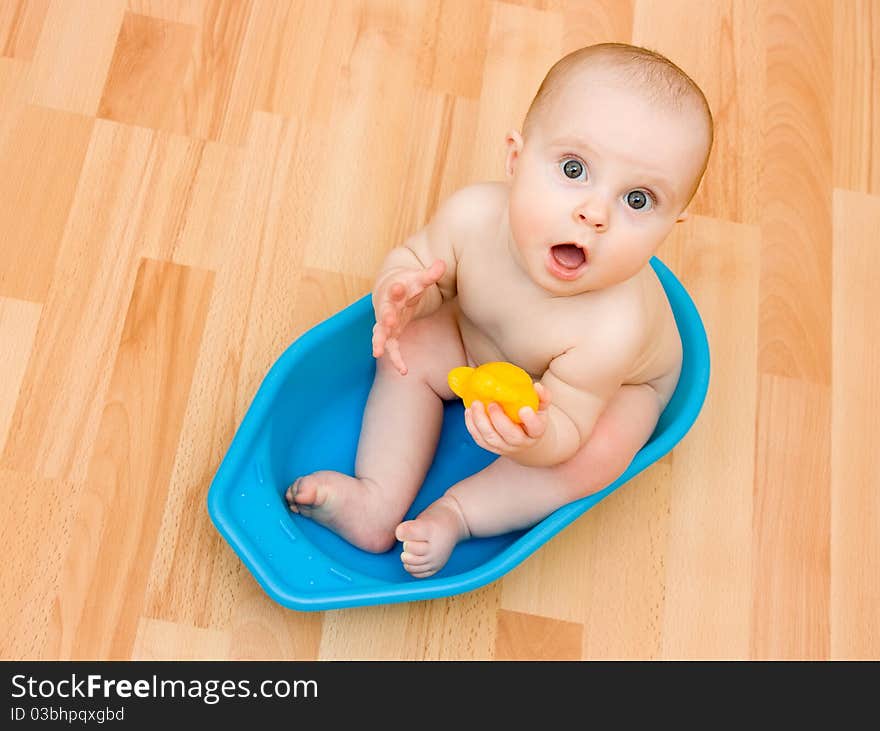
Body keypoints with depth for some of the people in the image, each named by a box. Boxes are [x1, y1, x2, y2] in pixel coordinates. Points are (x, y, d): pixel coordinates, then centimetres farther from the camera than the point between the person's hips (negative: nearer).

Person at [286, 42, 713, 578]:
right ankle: (378, 501, -8)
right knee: (411, 351, -10)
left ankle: (456, 513, -15)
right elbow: (414, 259, -13)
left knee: (598, 452, -30)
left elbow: (566, 435, -32)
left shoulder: (612, 328, -44)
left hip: (619, 384, -4)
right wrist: (400, 294, -37)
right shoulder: (474, 214, -35)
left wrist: (534, 437, -56)